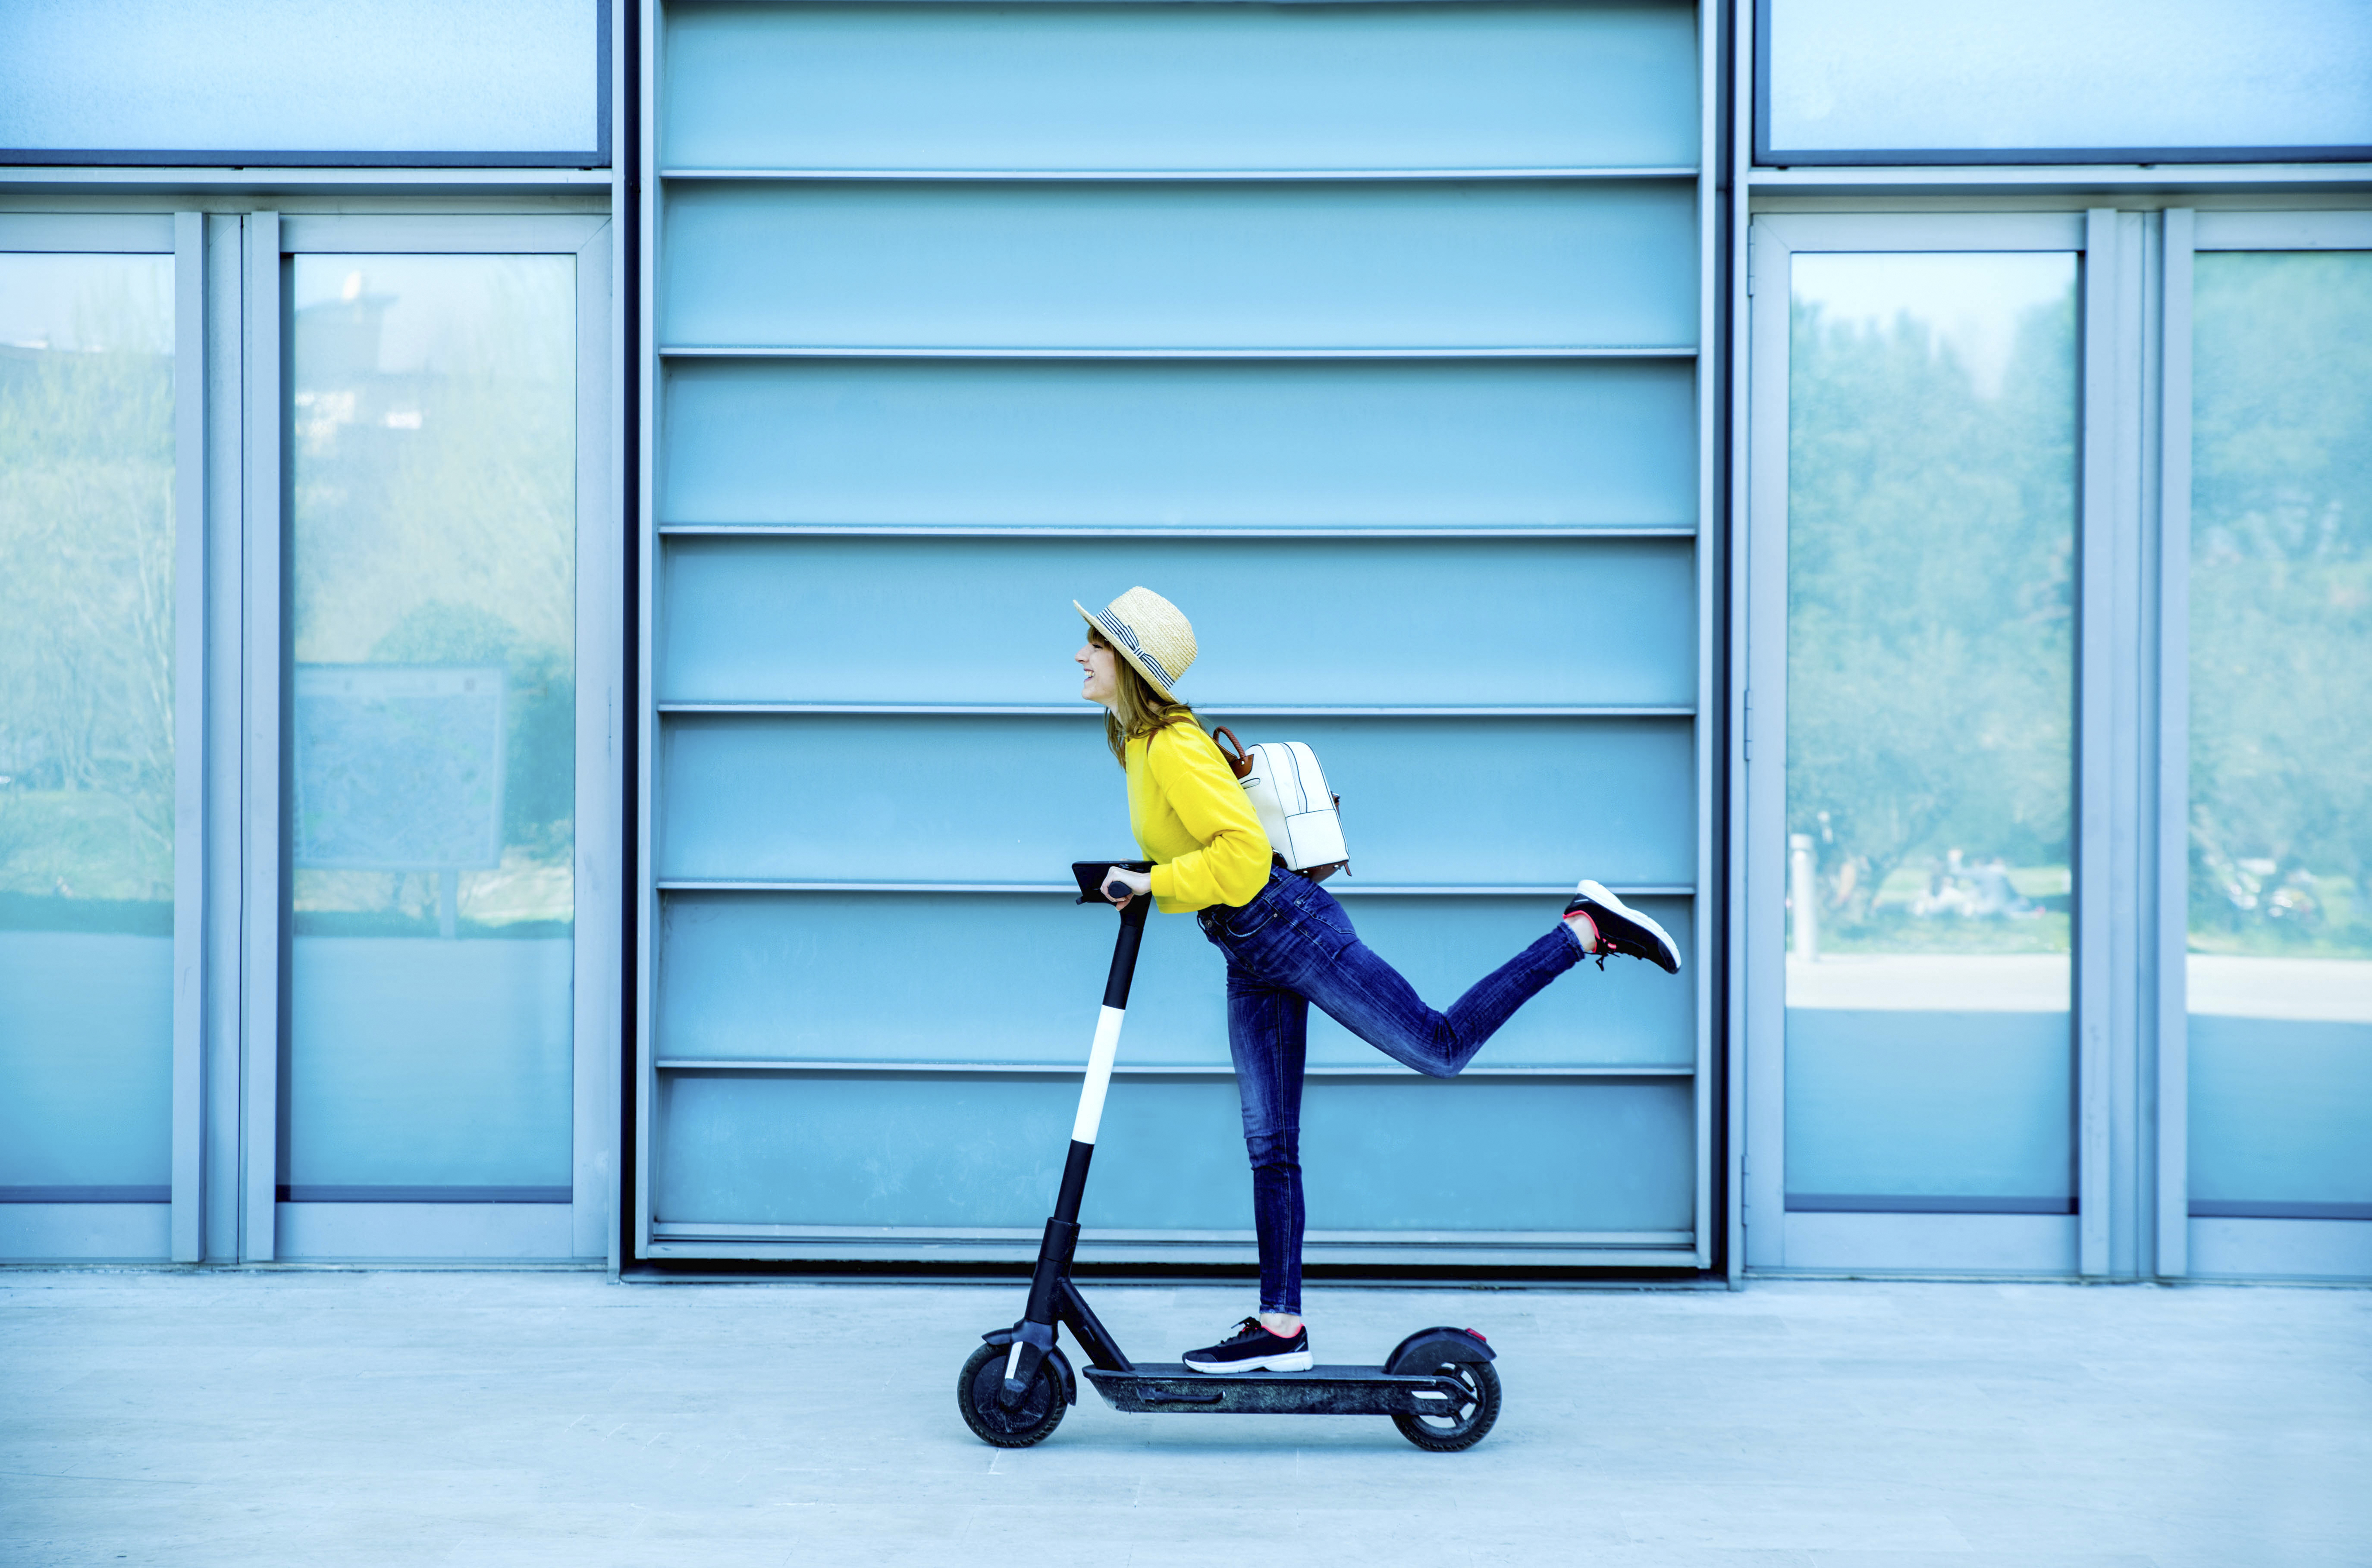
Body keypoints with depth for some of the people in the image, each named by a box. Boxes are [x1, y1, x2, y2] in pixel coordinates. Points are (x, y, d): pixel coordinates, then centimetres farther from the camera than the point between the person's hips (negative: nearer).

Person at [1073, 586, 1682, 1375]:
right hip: (1252, 961, 9)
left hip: (1292, 927, -9)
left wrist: (1155, 883, -18)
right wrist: (1137, 882, 14)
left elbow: (1243, 850, -24)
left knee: (1443, 1047, -4)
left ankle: (1587, 930, 8)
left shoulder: (1173, 747, -17)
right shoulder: (1138, 747, 13)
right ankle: (1281, 1328, 8)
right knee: (1269, 1145, 7)